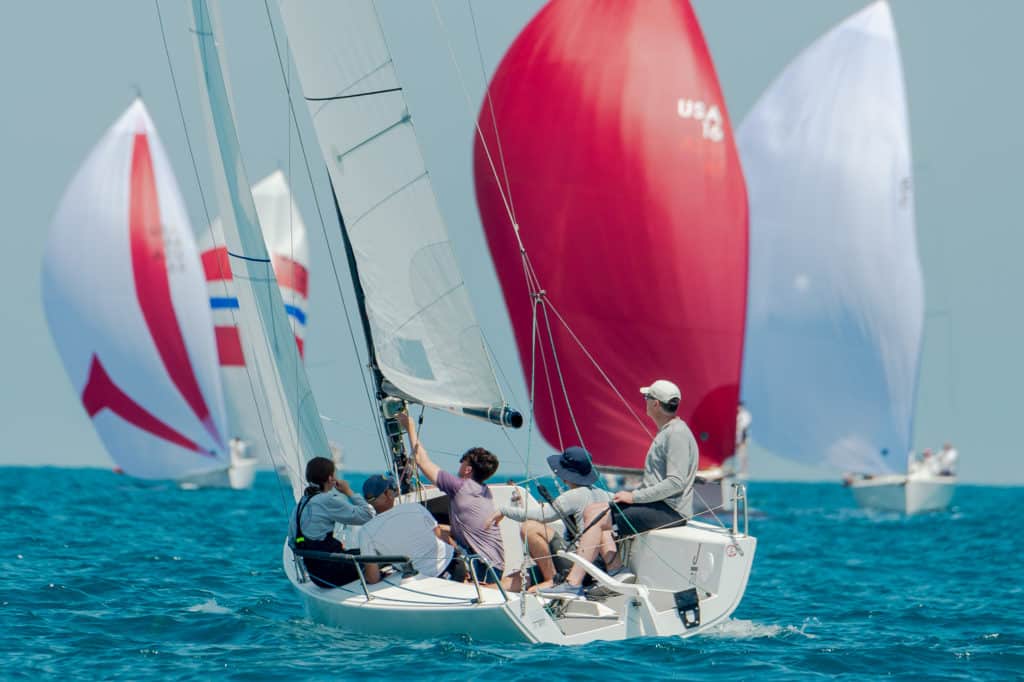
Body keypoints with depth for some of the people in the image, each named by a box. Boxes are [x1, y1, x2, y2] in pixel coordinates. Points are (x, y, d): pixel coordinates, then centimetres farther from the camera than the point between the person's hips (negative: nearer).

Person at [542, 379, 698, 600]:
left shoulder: (677, 434, -14)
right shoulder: (665, 432, 19)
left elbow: (676, 482, -22)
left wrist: (634, 497, -18)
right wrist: (632, 494, 9)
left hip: (670, 511, -10)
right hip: (657, 505, 10)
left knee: (597, 519, -16)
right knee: (591, 512, 6)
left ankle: (573, 584, -19)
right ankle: (616, 570, 0)